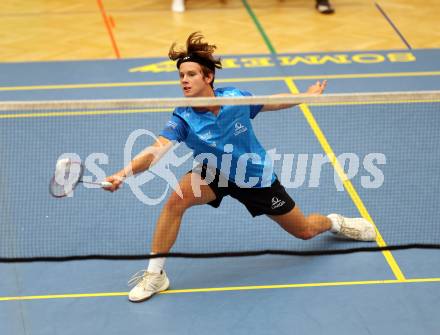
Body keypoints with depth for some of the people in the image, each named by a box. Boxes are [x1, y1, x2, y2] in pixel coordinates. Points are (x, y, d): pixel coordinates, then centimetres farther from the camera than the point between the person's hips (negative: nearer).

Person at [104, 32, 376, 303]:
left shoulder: (236, 98, -23)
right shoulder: (183, 118, -27)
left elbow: (270, 104, 0)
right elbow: (157, 150, -42)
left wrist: (307, 96, 9)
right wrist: (123, 174, -58)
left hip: (257, 178, 1)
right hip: (215, 174, -1)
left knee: (305, 231, 11)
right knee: (176, 200, -31)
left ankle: (335, 222, 48)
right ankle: (155, 274, -17)